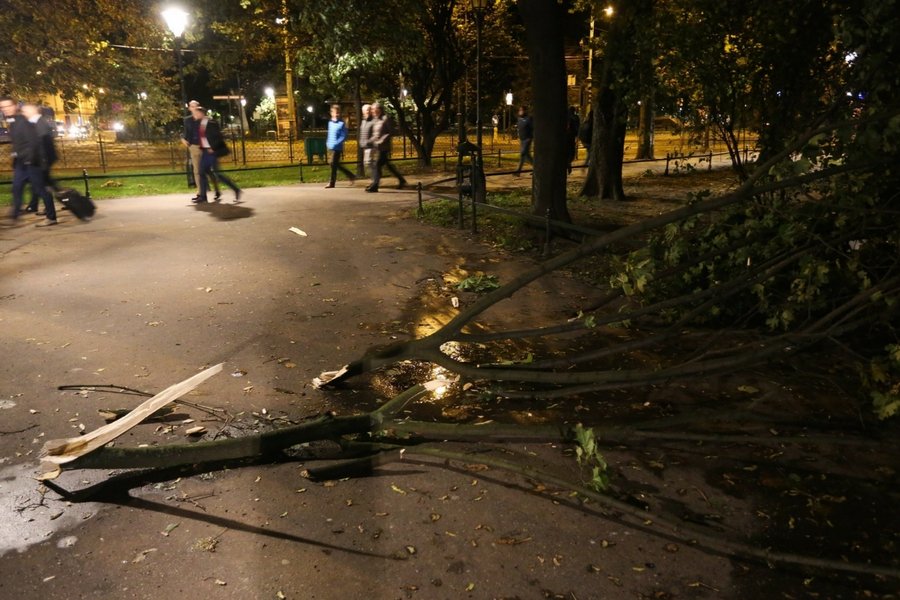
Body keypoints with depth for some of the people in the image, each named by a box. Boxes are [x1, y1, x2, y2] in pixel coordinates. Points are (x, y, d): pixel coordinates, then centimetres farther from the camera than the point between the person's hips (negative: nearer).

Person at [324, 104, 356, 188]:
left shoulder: (342, 123, -10)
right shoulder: (330, 122, 11)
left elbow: (344, 137, -13)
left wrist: (336, 143, -20)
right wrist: (328, 143, 11)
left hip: (337, 148, -7)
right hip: (332, 147, 7)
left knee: (333, 164, -5)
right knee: (337, 165, 10)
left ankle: (332, 183, 5)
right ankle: (351, 176, 21)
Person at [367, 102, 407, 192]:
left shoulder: (386, 119, -10)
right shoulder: (375, 120, 14)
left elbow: (391, 133, -14)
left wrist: (380, 142, -20)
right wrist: (371, 141, 5)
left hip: (384, 147, -9)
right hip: (378, 147, 9)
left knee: (378, 164, -12)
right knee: (387, 165, 14)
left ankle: (374, 185, -9)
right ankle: (401, 180, 26)